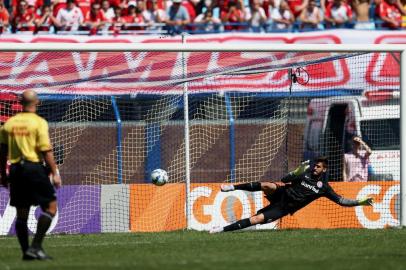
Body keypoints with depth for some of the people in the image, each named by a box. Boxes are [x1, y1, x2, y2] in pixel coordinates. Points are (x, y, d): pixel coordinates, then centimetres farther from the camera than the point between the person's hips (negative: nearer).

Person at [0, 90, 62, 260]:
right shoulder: (39, 122, -7)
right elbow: (46, 150, -12)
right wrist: (54, 173, -7)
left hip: (16, 170, 6)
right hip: (35, 168, -6)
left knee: (21, 214, 11)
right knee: (50, 207, 1)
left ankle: (26, 252, 12)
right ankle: (35, 247, -10)